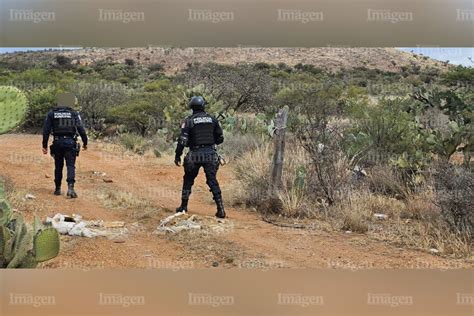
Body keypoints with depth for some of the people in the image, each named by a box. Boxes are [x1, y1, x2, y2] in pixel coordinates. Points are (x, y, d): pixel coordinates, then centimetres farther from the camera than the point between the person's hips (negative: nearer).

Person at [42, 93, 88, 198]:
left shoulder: (51, 113, 5)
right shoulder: (74, 113, 1)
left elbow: (46, 131, 3)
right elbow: (81, 129, -3)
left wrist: (45, 145, 7)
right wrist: (85, 143, 6)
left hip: (57, 143, 2)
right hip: (70, 142, -2)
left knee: (58, 166, 14)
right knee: (70, 166, -2)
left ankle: (58, 189, 21)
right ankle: (70, 187, -19)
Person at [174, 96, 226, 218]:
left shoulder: (189, 121, -4)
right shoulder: (212, 119, 6)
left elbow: (183, 140, -9)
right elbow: (220, 139, 9)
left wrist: (177, 155, 0)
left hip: (195, 155, -2)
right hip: (211, 154, 2)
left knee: (188, 180, 16)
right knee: (213, 182, 4)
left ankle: (183, 207, 22)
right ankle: (221, 210, -4)